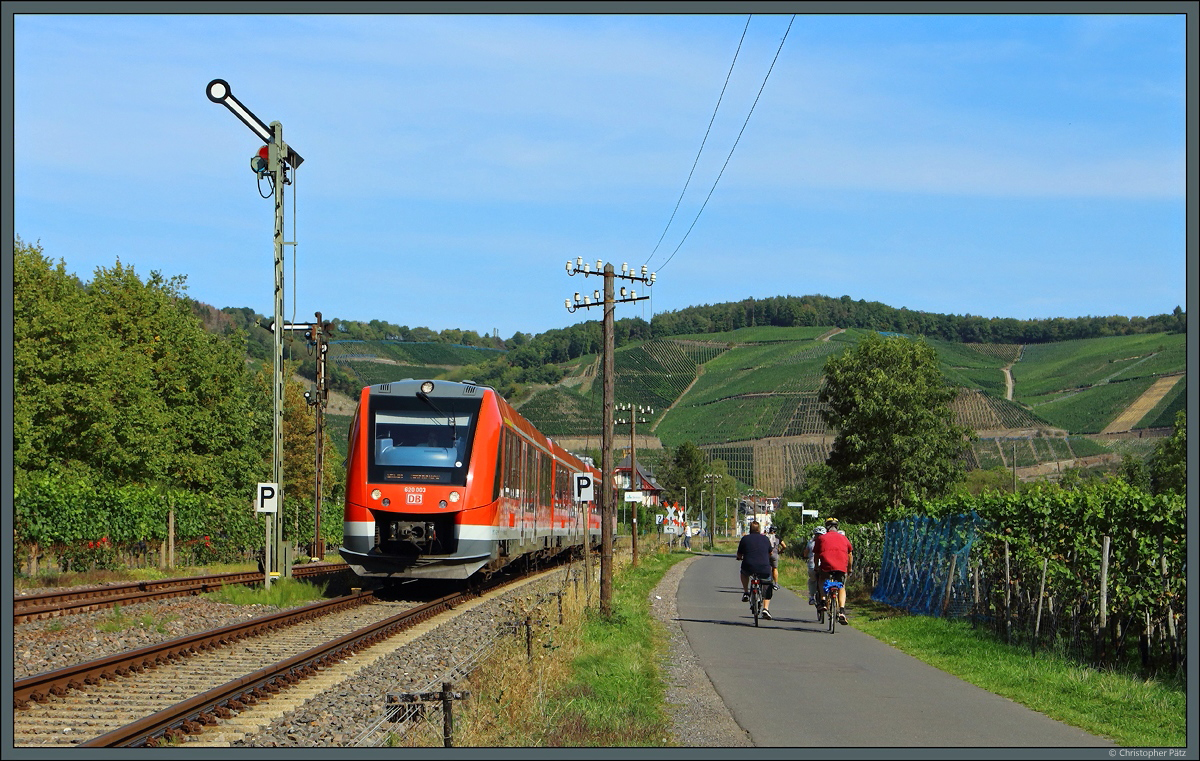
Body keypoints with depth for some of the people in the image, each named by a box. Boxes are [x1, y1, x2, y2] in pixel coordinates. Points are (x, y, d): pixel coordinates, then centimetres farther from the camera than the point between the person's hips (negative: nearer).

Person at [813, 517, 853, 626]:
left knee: (821, 580, 31)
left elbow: (816, 555, 20)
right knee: (841, 588, 22)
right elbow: (850, 555, 24)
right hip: (841, 568, 1)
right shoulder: (843, 538, 21)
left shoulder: (821, 538, 16)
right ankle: (842, 612, 2)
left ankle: (823, 601, 12)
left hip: (826, 566, -1)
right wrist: (849, 569, 36)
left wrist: (816, 568, 33)